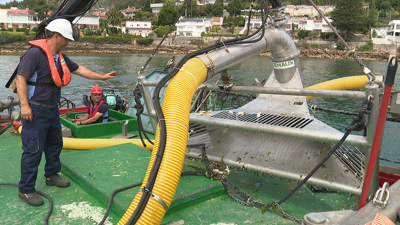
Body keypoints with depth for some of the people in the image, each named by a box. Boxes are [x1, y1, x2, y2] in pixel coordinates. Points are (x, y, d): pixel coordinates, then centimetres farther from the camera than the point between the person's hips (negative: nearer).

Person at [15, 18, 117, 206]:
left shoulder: (60, 57, 11)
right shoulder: (35, 53, -17)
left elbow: (79, 70, 19)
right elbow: (21, 78, -19)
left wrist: (103, 77, 21)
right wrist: (24, 105, -24)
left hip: (52, 109, 9)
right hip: (35, 110, -9)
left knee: (55, 144, 19)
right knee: (33, 149, -4)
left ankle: (51, 176, 37)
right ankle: (26, 190, 8)